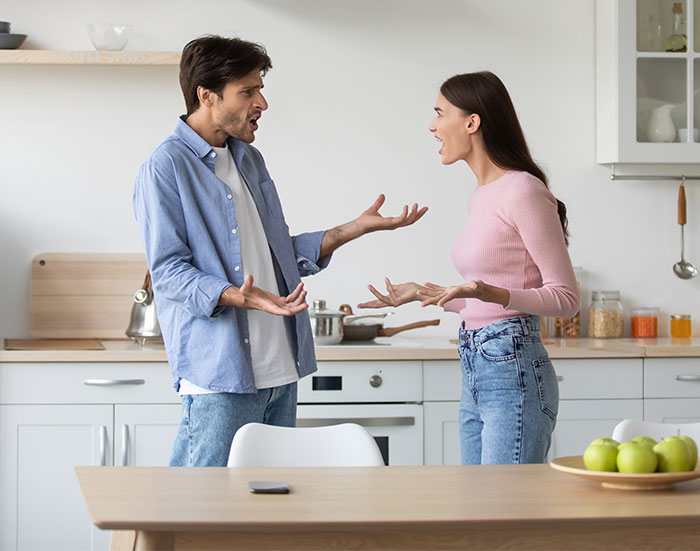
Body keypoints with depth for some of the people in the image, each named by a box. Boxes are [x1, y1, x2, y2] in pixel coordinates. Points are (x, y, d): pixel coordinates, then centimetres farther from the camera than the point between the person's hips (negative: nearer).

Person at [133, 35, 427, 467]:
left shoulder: (249, 160, 19)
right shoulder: (166, 167, -8)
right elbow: (168, 270, -14)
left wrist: (355, 228, 12)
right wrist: (238, 297, -29)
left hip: (280, 369, 8)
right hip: (219, 374, -8)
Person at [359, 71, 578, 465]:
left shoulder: (523, 192, -12)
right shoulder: (481, 197, 16)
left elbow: (565, 298, -13)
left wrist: (488, 293, -25)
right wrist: (425, 294, 20)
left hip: (513, 373, -9)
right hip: (476, 374, 9)